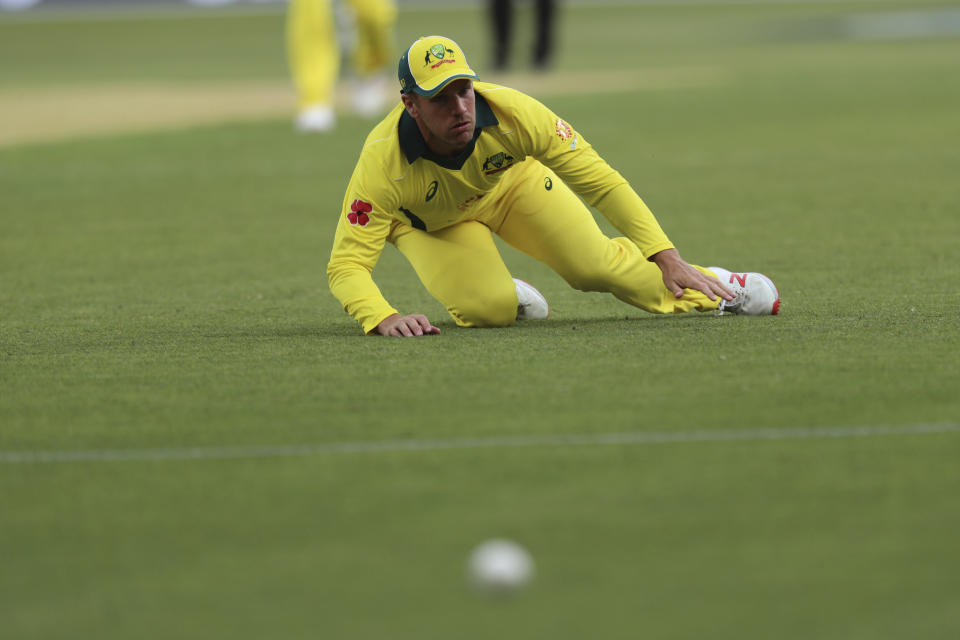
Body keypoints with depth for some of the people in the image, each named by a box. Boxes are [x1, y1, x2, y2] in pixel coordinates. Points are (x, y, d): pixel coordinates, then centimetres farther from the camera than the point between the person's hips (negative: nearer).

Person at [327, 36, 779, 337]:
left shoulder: (511, 113, -35)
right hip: (428, 220, -1)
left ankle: (703, 286, 15)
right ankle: (501, 292, 12)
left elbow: (599, 181, -25)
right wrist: (384, 319, -59)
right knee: (489, 310, -25)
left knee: (595, 264, -11)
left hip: (511, 183, 1)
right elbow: (346, 265, -39)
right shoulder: (383, 163, -41)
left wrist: (666, 257, -26)